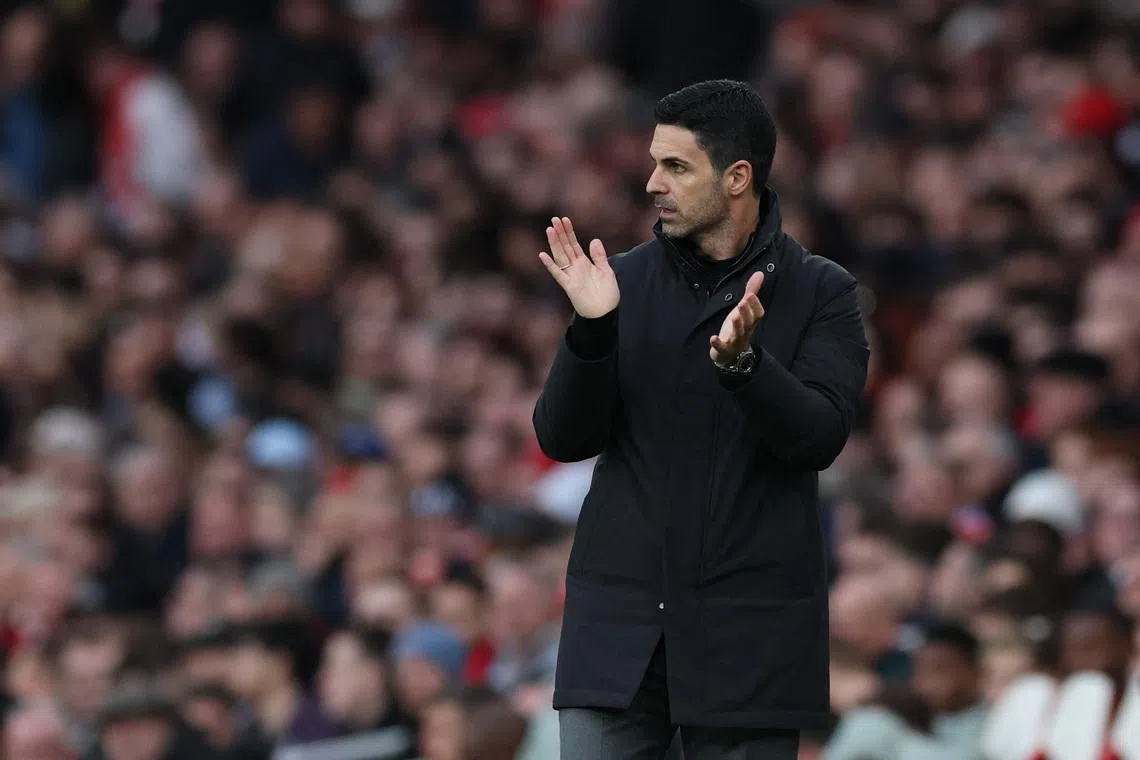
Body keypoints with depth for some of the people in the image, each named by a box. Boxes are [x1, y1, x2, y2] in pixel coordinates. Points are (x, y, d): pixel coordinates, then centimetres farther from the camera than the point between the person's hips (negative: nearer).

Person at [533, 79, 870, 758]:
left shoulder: (821, 293, 1)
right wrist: (592, 331, -14)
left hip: (750, 634, -2)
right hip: (621, 623, 2)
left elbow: (820, 437, -11)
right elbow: (563, 439, 3)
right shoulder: (625, 281, 8)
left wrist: (741, 363, -28)